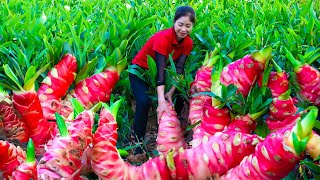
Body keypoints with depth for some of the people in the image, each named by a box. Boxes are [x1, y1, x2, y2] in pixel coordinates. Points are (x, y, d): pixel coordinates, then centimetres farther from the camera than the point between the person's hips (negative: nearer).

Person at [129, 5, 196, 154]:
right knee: (144, 102, -26)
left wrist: (171, 92, -32)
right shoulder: (163, 37, -32)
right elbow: (160, 69, -40)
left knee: (178, 98, -5)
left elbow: (179, 68, -18)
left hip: (159, 71, 6)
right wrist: (161, 101, -48)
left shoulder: (188, 43, -13)